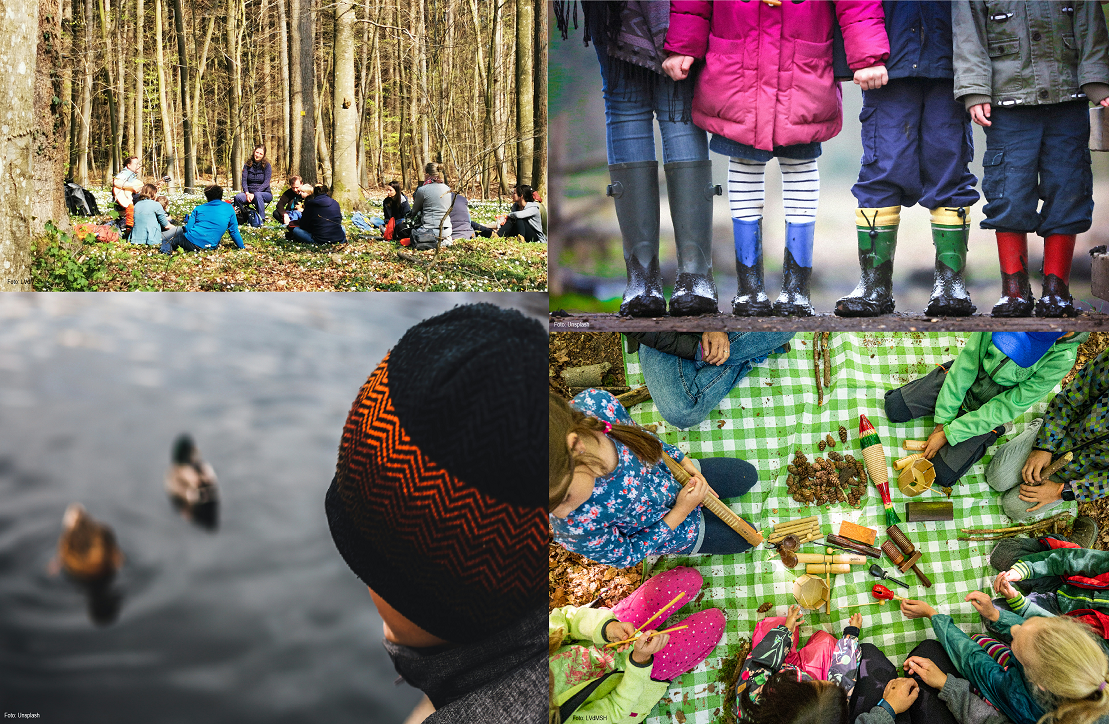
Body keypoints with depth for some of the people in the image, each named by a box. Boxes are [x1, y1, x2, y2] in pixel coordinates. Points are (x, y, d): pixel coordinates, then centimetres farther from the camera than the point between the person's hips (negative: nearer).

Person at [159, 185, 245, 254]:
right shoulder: (229, 208, 7)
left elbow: (188, 228, 6)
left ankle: (167, 245, 7)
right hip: (210, 247, 2)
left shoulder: (199, 209, 7)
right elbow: (234, 231, 8)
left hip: (192, 242, -1)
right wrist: (242, 247, 18)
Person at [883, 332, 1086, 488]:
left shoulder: (1062, 359, -32)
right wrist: (944, 420, -15)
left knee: (943, 475, -8)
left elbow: (1005, 408, -25)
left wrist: (948, 434, -21)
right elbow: (967, 363, -19)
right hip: (964, 379, 3)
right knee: (894, 408, -2)